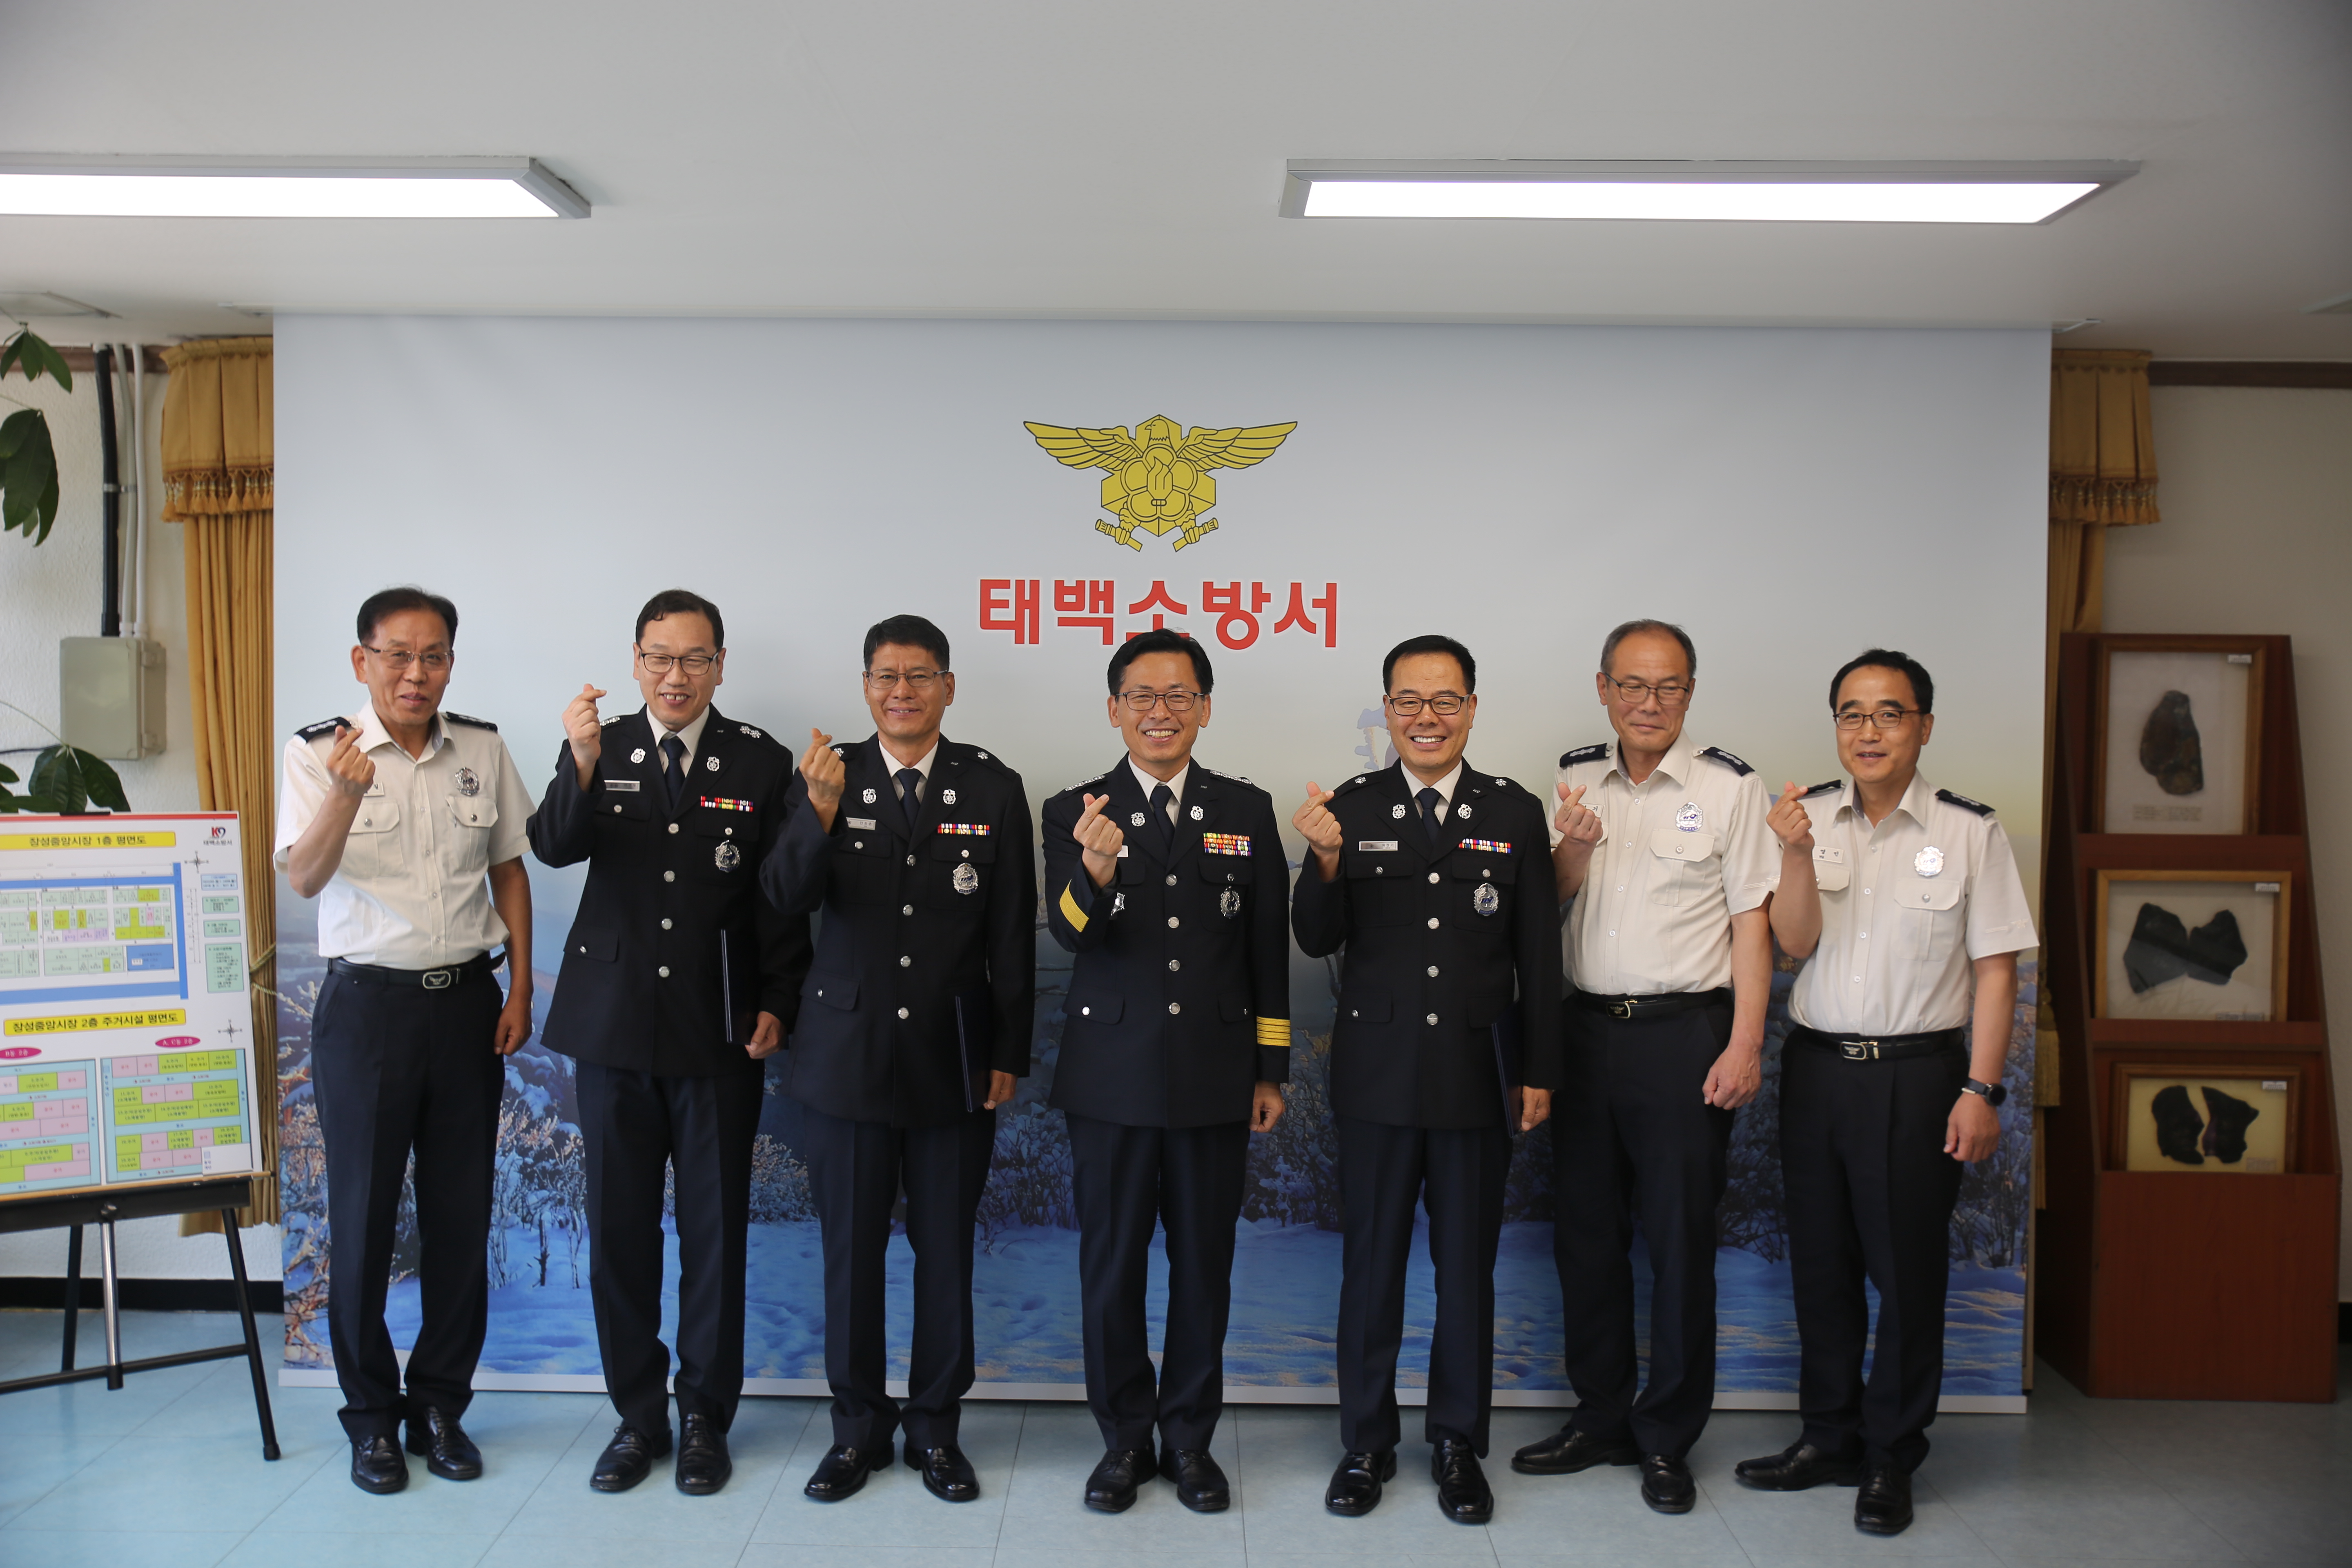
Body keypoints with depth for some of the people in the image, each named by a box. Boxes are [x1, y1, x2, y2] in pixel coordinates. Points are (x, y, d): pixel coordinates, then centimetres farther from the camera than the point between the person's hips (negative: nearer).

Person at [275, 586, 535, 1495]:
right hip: (367, 1003, -3)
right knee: (364, 1215, 6)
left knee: (462, 1212, 8)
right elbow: (304, 878, -18)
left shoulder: (483, 751, 4)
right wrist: (347, 794, -37)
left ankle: (441, 1404, 24)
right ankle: (371, 1415, 22)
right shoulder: (319, 753, -6)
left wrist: (520, 988, 5)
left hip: (467, 1002, 3)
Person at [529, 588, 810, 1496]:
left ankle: (706, 1419, 20)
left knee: (715, 1228, 6)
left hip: (718, 1031, -1)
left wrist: (776, 1004, -6)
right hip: (615, 1023, 1)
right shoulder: (597, 750, 4)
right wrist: (582, 768, -30)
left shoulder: (761, 763, 1)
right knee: (619, 1226, 9)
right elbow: (554, 848, -13)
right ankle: (638, 1415, 23)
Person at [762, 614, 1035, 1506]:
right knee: (851, 1250, 10)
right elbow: (786, 897, -13)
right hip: (847, 1053, 0)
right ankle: (858, 1427, 26)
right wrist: (820, 814, -31)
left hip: (954, 1056, 0)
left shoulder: (993, 788, 0)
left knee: (946, 1250, 10)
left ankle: (936, 1429, 26)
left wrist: (1010, 1052, -1)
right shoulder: (826, 778, 0)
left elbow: (1013, 932, 1)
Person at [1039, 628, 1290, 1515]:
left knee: (1203, 1265, 10)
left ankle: (1190, 1438, 26)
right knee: (1112, 1265, 9)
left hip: (1215, 1076, 1)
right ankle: (1124, 1439, 25)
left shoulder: (1246, 811, 4)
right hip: (1111, 1076, -1)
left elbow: (1268, 948, 7)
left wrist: (1271, 1071, 6)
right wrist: (1095, 869, -38)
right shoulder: (1075, 813, -1)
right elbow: (1071, 933, -16)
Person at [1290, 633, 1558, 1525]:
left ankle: (1458, 1444, 28)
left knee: (1468, 1267, 11)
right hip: (1378, 1074, 0)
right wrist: (1326, 861, -25)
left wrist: (1538, 1072, 2)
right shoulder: (1351, 808, -1)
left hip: (1478, 1074, 1)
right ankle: (1366, 1443, 26)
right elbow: (1317, 941, -7)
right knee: (1372, 1261, 10)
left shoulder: (1515, 813, 2)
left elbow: (1538, 955, 4)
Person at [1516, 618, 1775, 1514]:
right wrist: (1572, 851, -10)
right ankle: (1601, 1419, 26)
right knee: (1585, 1233, 11)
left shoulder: (1728, 788, -3)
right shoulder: (1574, 781, 9)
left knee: (1680, 1240, 3)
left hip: (1685, 1035, -4)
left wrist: (1744, 1046, -12)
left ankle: (1667, 1439, 17)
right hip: (1587, 1029, 4)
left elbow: (1751, 924, -5)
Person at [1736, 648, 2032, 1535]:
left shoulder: (1969, 832, -4)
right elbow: (1795, 943, -3)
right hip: (1815, 1063, 3)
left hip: (1917, 1072, -3)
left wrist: (1981, 1089, -9)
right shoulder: (1812, 817, 3)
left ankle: (1890, 1461, 21)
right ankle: (1829, 1438, 29)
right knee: (1820, 1262, 13)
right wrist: (1797, 855, -19)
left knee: (1906, 1269, 4)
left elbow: (1995, 970, -4)